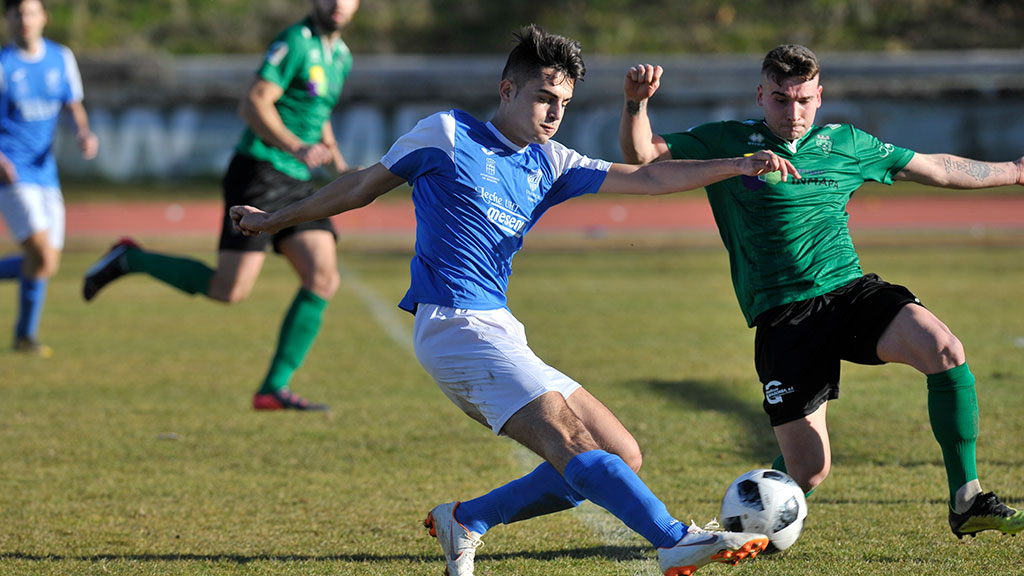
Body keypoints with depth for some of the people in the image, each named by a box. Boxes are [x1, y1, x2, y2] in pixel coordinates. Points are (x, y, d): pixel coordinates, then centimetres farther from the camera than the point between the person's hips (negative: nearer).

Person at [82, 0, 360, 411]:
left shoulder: (341, 57, 15)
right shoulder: (296, 42, -12)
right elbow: (253, 105, -18)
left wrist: (337, 159, 14)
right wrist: (297, 148, -28)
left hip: (298, 185, 8)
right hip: (259, 173, -8)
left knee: (323, 280, -8)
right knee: (230, 290, -10)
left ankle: (274, 389, -4)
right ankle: (128, 260, 10)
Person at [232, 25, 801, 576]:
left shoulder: (550, 164, 17)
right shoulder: (447, 134, 2)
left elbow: (647, 179, 10)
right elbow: (364, 186, 13)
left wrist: (738, 166, -1)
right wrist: (274, 219, 21)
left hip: (499, 332, 8)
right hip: (455, 322, -8)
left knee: (621, 455, 1)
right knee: (570, 442, -24)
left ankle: (466, 520, 5)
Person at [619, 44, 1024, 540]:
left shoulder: (847, 144, 13)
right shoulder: (727, 143, 5)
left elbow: (934, 168, 25)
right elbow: (640, 155, 1)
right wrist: (636, 104, -19)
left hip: (851, 290, 3)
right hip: (782, 317, -3)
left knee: (946, 351, -27)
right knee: (809, 472, -11)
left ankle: (966, 502, -15)